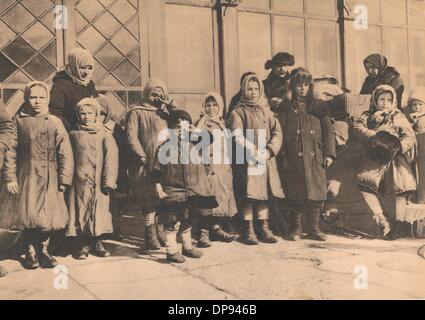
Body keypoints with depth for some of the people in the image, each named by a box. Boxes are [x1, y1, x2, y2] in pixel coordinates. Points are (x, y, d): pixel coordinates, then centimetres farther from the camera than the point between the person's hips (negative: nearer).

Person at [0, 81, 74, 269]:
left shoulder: (55, 123, 5)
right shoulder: (18, 121, 2)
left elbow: (65, 153, 3)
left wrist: (64, 179, -2)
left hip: (49, 179, 1)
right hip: (26, 178, -1)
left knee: (48, 217, 3)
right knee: (27, 217, 1)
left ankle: (44, 251, 19)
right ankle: (30, 252, 18)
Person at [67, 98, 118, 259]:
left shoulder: (105, 135, 3)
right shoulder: (74, 134, 9)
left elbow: (111, 157, -4)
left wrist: (109, 180, -12)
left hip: (99, 182, -1)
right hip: (80, 181, 1)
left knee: (99, 211, 2)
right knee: (81, 211, 2)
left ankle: (97, 242, 15)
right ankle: (83, 244, 10)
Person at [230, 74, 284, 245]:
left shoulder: (266, 111, 16)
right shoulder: (238, 112, 3)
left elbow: (277, 132, 7)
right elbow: (238, 137, -9)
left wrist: (269, 150, -9)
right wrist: (253, 152, -17)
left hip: (266, 159, 4)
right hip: (247, 160, -4)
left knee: (264, 193, 4)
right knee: (248, 194, -6)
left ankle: (263, 228, 10)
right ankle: (248, 230, 0)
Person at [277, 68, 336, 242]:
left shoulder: (319, 106, 12)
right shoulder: (286, 108, 7)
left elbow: (328, 131, 9)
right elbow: (281, 134, 2)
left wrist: (329, 154, -1)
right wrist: (283, 158, -6)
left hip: (315, 158, 2)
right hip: (294, 159, -2)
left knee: (316, 193, 1)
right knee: (295, 195, 1)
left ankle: (313, 228, 13)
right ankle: (295, 228, 13)